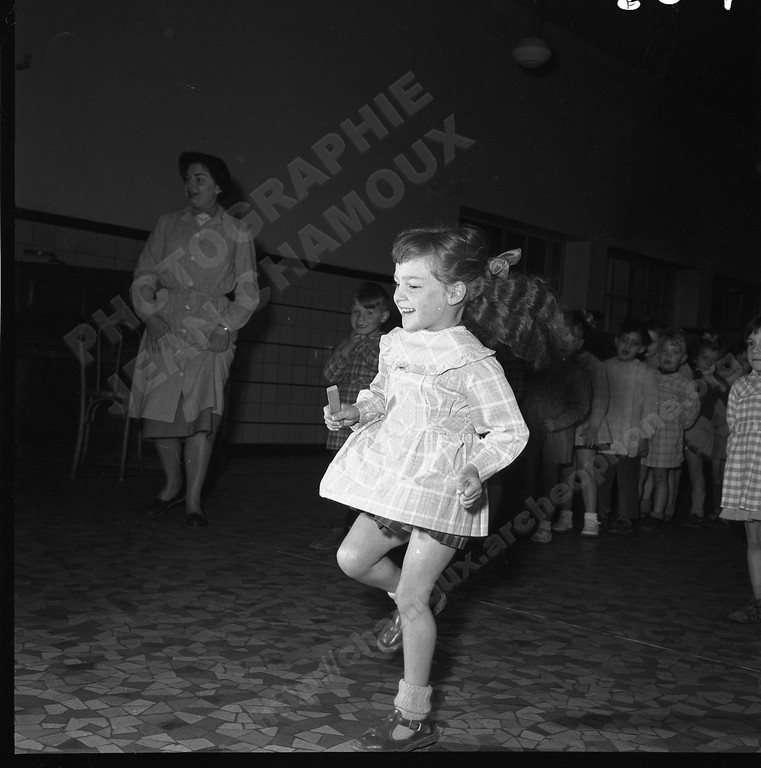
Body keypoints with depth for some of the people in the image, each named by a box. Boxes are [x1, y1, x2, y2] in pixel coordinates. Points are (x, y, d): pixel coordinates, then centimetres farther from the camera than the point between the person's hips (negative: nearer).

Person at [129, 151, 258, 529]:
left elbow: (248, 292, 5)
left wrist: (227, 327, -8)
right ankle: (173, 484, 21)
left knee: (202, 410, -13)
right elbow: (143, 277, 10)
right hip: (165, 327, 3)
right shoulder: (167, 225, 13)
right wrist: (149, 314, -7)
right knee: (159, 409, -1)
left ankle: (193, 500, -5)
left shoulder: (237, 233, 7)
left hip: (212, 331, -2)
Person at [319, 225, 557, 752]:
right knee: (352, 559, 6)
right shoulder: (396, 345, 1)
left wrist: (477, 471, -28)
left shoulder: (474, 363, -19)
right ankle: (424, 600, 36)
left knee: (411, 597, -2)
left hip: (445, 489, -7)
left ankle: (415, 718, 14)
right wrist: (356, 412, 0)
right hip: (396, 479, 7)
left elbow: (511, 432, -13)